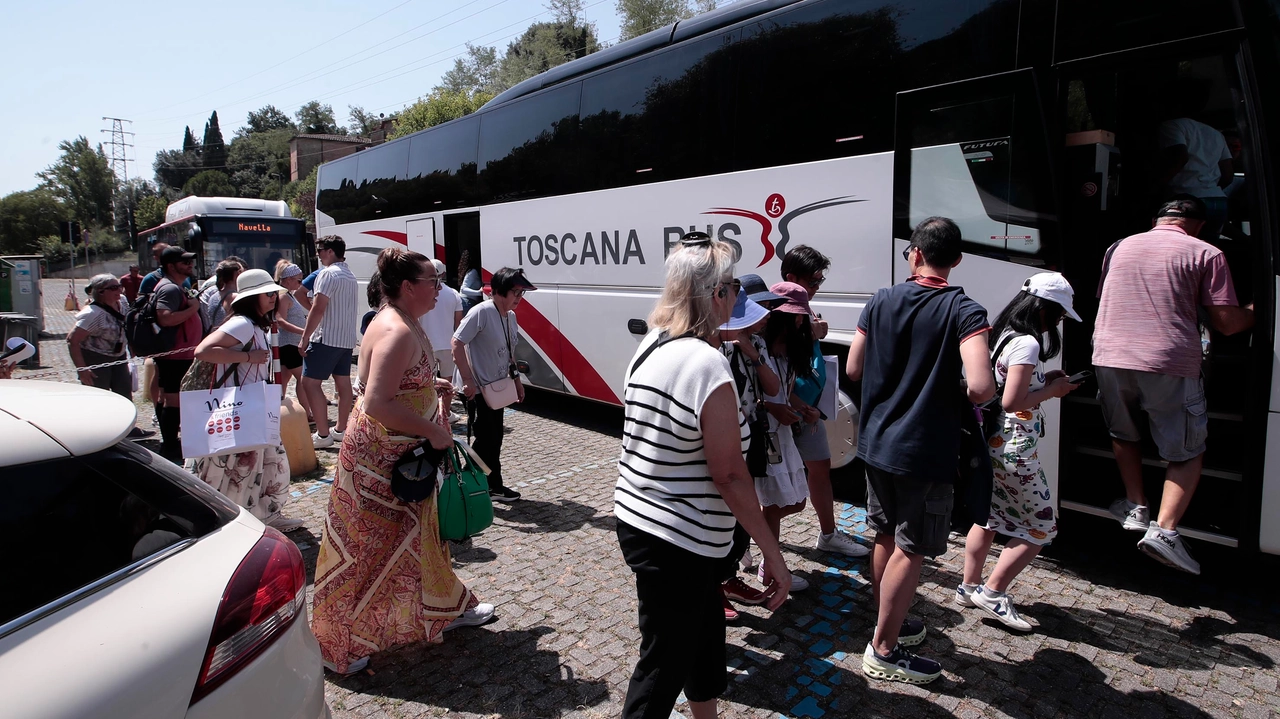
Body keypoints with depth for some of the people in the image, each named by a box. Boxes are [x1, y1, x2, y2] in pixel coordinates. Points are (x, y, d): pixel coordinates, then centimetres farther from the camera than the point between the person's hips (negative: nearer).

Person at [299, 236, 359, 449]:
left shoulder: (328, 273, -13)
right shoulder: (351, 277, 15)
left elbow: (318, 308, -19)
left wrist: (305, 337, -15)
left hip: (326, 338, -9)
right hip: (346, 338, 9)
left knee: (310, 382, -5)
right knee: (343, 382, 10)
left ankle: (323, 435, -7)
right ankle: (341, 430, 17)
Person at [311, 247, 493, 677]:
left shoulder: (403, 323, 7)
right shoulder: (396, 332, -25)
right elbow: (378, 404, -31)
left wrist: (430, 384, 11)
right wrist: (432, 430, -23)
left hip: (401, 455, 11)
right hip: (378, 460, -11)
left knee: (418, 532, 22)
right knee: (365, 547, 3)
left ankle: (444, 609, 40)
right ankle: (335, 644, 21)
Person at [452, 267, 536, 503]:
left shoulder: (511, 316, 7)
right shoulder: (482, 312, -19)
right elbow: (457, 343, -21)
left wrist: (516, 380, 18)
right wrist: (468, 381, -22)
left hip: (497, 389, 8)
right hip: (478, 390, -8)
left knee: (495, 439, 15)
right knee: (485, 440, -4)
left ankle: (494, 486, 26)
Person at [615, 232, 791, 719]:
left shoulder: (651, 346, 3)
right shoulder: (708, 364, -24)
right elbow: (729, 476, -22)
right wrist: (772, 553, -13)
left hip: (636, 520, 9)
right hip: (677, 543, -9)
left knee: (705, 631, 27)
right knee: (664, 665, 9)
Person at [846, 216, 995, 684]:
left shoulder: (881, 303, 0)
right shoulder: (964, 312, -14)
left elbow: (853, 370, 6)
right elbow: (981, 386, -26)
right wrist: (967, 399, -4)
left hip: (877, 443, 6)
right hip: (926, 452, -6)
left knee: (886, 536, 21)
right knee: (911, 551, 6)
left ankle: (888, 621, 39)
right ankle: (883, 650, 16)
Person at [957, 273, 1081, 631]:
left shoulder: (1004, 334, 10)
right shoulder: (1027, 344, -18)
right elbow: (1011, 402, -23)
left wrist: (1044, 380, 10)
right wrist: (1052, 390, -10)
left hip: (991, 442, 9)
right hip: (1014, 448, -9)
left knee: (989, 516, 20)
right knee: (1041, 526, 6)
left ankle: (968, 587, 28)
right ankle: (992, 592, 8)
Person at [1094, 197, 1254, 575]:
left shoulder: (1119, 247, 17)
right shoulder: (1206, 253, 4)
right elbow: (1227, 323, 0)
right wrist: (1257, 310, 22)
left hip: (1109, 357, 4)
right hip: (1170, 364, -3)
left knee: (1123, 434, 28)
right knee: (1187, 452, 11)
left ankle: (1135, 507, 28)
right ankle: (1163, 529, -1)